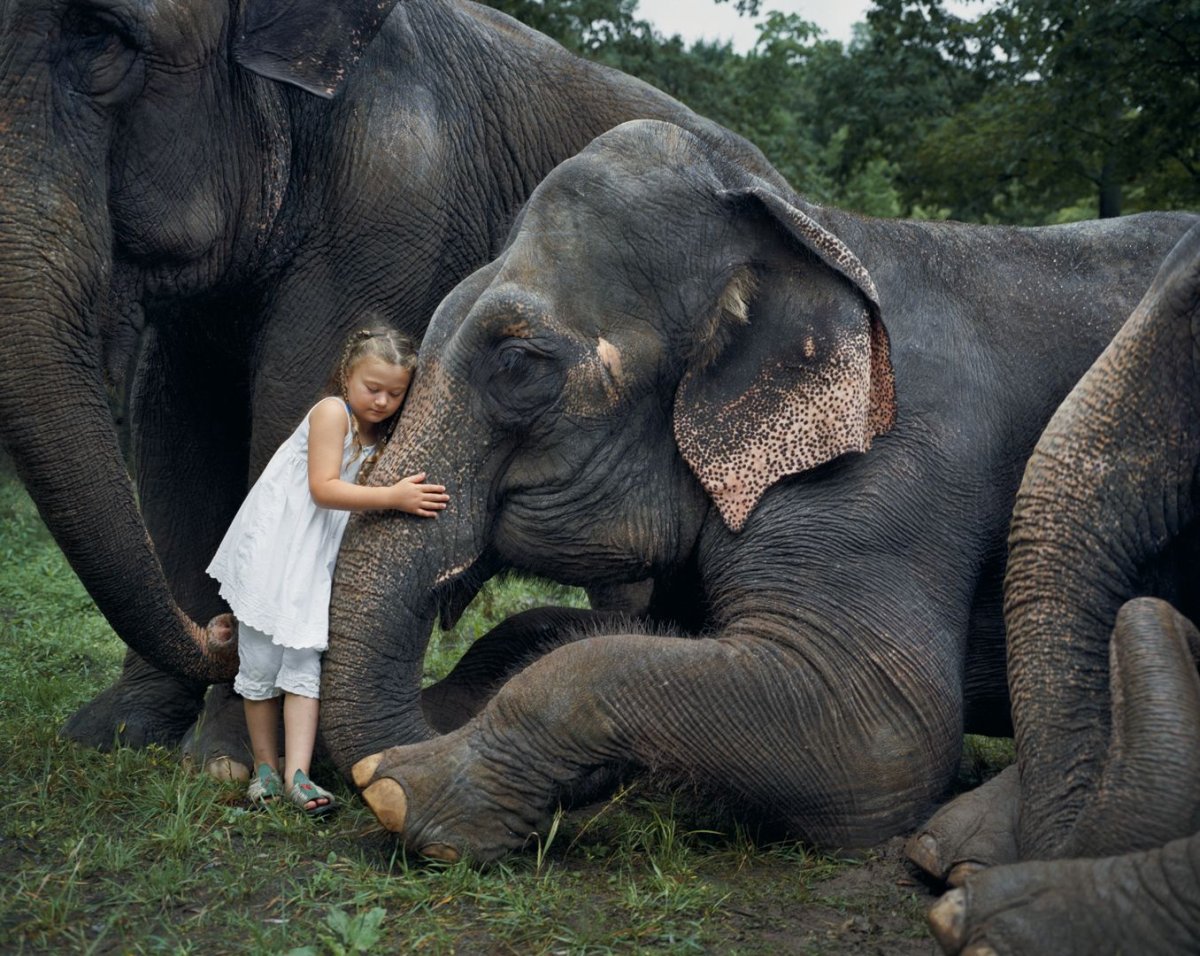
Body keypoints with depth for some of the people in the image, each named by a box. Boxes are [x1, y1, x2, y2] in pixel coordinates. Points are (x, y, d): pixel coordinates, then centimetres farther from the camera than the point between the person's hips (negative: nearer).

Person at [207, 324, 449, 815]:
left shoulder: (381, 437, 10)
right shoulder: (332, 412, -13)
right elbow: (323, 489, -21)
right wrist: (392, 497, -27)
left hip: (316, 563, 6)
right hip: (271, 549, -6)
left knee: (304, 661, -2)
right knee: (261, 660, 2)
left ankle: (297, 773, -5)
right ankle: (265, 767, 15)